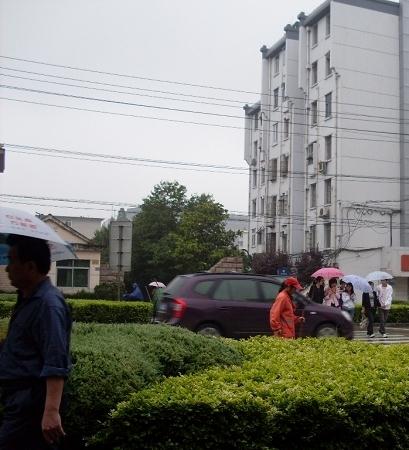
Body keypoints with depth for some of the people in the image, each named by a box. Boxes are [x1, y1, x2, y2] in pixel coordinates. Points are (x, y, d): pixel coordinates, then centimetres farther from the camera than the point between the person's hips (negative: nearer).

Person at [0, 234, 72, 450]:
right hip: (20, 398, 10)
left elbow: (56, 364, -28)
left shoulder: (47, 304, -20)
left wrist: (51, 411, -33)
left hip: (30, 402, -10)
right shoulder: (27, 298, 12)